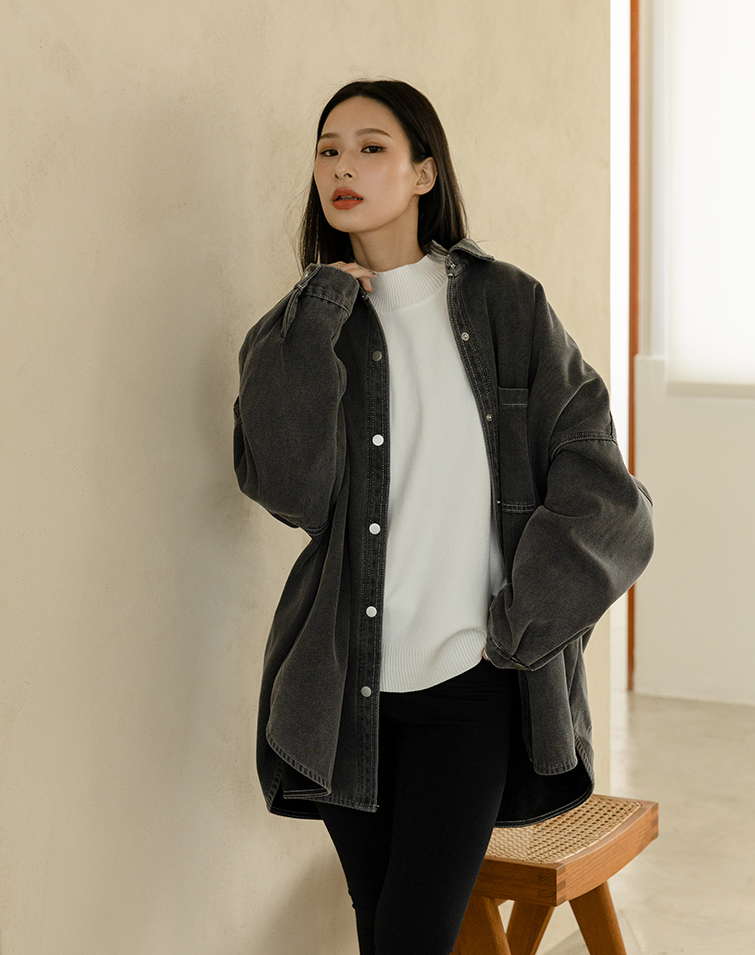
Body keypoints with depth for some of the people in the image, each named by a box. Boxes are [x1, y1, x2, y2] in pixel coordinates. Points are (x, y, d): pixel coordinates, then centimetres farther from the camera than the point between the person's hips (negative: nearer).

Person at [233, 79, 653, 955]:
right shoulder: (301, 328, 6)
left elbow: (592, 476, 0)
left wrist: (530, 613, -7)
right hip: (346, 690, 2)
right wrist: (317, 321, -11)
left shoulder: (505, 306, 1)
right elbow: (288, 487, -10)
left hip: (470, 683, -2)